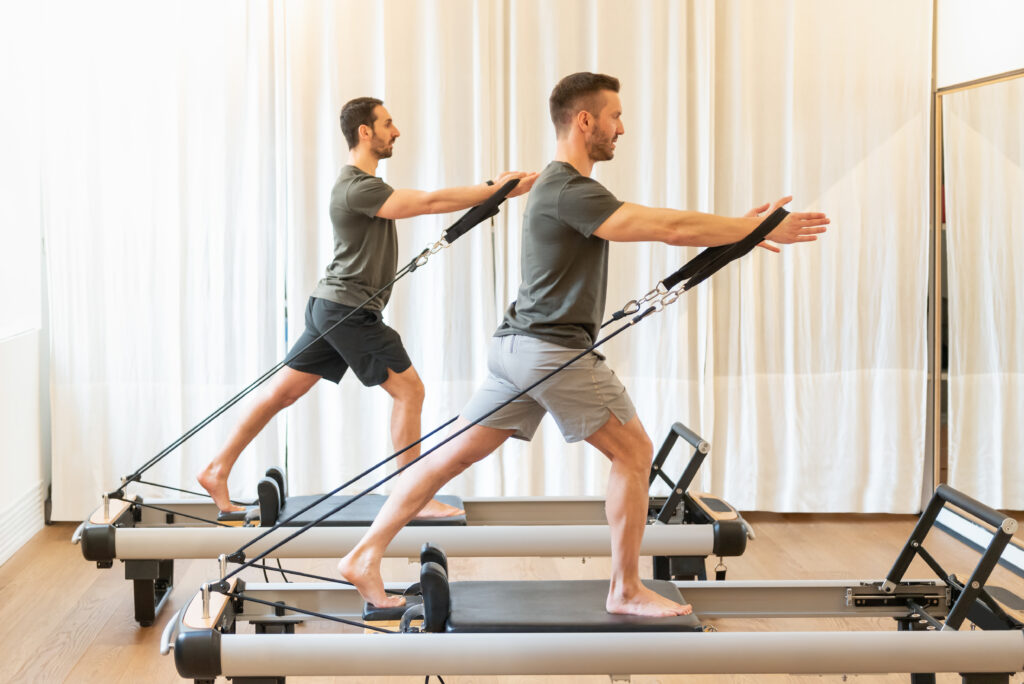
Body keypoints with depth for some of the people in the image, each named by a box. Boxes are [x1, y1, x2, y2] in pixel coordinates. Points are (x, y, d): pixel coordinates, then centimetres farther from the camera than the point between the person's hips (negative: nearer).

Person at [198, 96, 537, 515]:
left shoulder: (361, 183, 18)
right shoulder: (356, 187, -17)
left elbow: (425, 202, 16)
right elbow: (428, 201, -22)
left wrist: (491, 189, 6)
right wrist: (498, 190, -19)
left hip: (331, 308, 10)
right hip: (349, 310, -10)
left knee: (284, 392, 10)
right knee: (409, 389, -4)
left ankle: (217, 471, 13)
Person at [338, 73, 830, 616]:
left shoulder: (565, 186, 18)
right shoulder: (568, 191, -16)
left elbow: (656, 224, 18)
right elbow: (671, 228, -20)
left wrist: (743, 228, 13)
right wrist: (759, 228, -12)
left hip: (519, 347, 10)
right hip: (556, 352, -10)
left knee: (456, 454, 9)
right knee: (633, 453, 2)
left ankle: (364, 557, 8)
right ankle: (627, 592, 10)